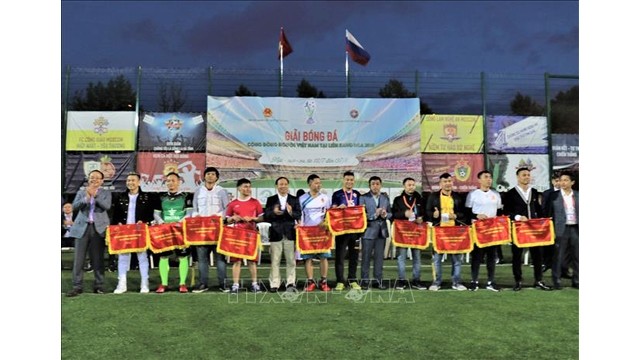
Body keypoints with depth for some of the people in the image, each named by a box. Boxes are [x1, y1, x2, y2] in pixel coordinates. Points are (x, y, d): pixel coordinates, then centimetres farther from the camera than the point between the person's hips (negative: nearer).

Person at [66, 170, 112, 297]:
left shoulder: (106, 193, 9)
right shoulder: (81, 192, 13)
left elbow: (107, 206, -9)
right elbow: (74, 206, -2)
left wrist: (95, 195, -18)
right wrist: (86, 197, -17)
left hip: (99, 228, -1)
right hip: (82, 227, 1)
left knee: (98, 258, 2)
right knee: (79, 258, -1)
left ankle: (98, 285, 10)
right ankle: (77, 286, 5)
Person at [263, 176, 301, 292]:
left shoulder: (294, 199, 9)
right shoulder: (271, 199, 8)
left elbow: (299, 215, -1)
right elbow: (266, 217, 0)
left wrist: (291, 212, -22)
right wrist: (273, 212, -21)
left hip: (290, 233, 1)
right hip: (276, 233, 0)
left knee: (291, 260, 3)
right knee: (275, 261, 3)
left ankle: (290, 283, 10)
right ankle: (274, 284, 8)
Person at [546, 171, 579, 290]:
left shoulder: (577, 196, 8)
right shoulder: (554, 196, 0)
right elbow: (549, 213, 0)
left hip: (575, 229, 3)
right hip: (561, 230, -3)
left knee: (576, 256, 9)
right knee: (558, 256, 0)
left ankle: (576, 281, 21)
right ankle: (556, 281, 9)